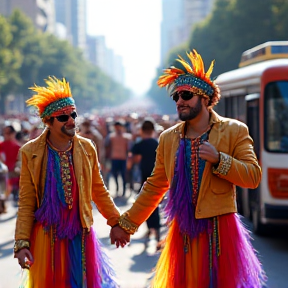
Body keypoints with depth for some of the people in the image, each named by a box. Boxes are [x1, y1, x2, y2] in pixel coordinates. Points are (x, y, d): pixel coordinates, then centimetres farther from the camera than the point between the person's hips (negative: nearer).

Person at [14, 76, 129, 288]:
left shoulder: (87, 148, 2)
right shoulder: (31, 152, -4)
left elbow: (99, 191, 11)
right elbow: (26, 203, -3)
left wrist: (116, 223, 10)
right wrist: (22, 242, -10)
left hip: (81, 234, 2)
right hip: (47, 236, -2)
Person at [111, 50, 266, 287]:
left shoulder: (234, 131, 0)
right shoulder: (168, 138, 10)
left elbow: (253, 176, -7)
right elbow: (154, 187, 15)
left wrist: (218, 159, -19)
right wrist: (126, 224, 15)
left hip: (220, 230, -3)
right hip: (183, 232, 3)